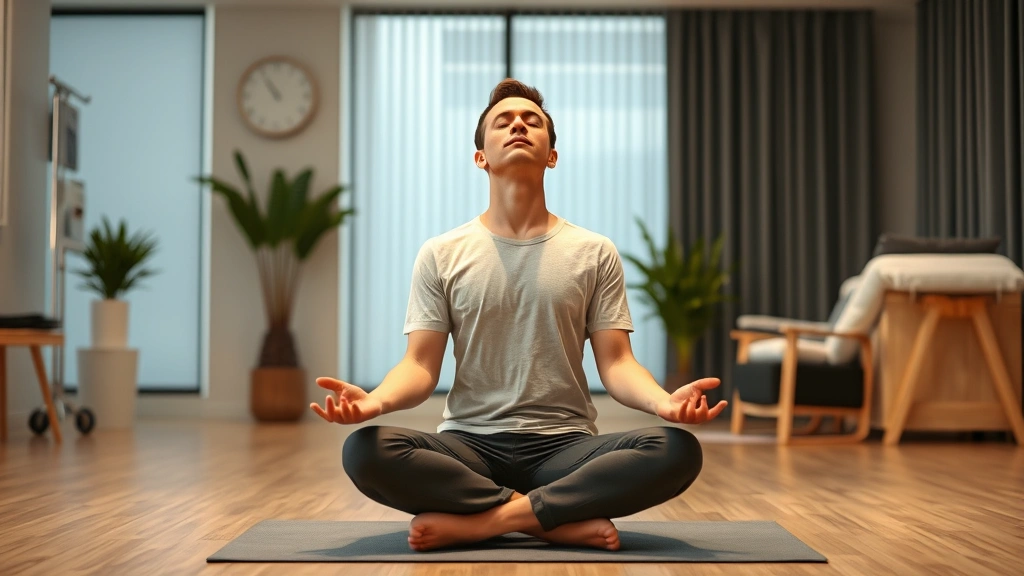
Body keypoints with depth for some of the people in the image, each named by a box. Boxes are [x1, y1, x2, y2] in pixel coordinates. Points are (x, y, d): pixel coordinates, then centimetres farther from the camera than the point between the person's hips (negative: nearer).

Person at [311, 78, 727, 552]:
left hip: (564, 445, 1)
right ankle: (565, 520, -19)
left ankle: (474, 521, -22)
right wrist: (375, 400, -24)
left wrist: (664, 401, -23)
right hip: (469, 442, 0)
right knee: (366, 452, -30)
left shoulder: (594, 253, 7)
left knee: (678, 451, -28)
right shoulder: (441, 255, 7)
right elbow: (421, 366, 0)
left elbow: (615, 362, 1)